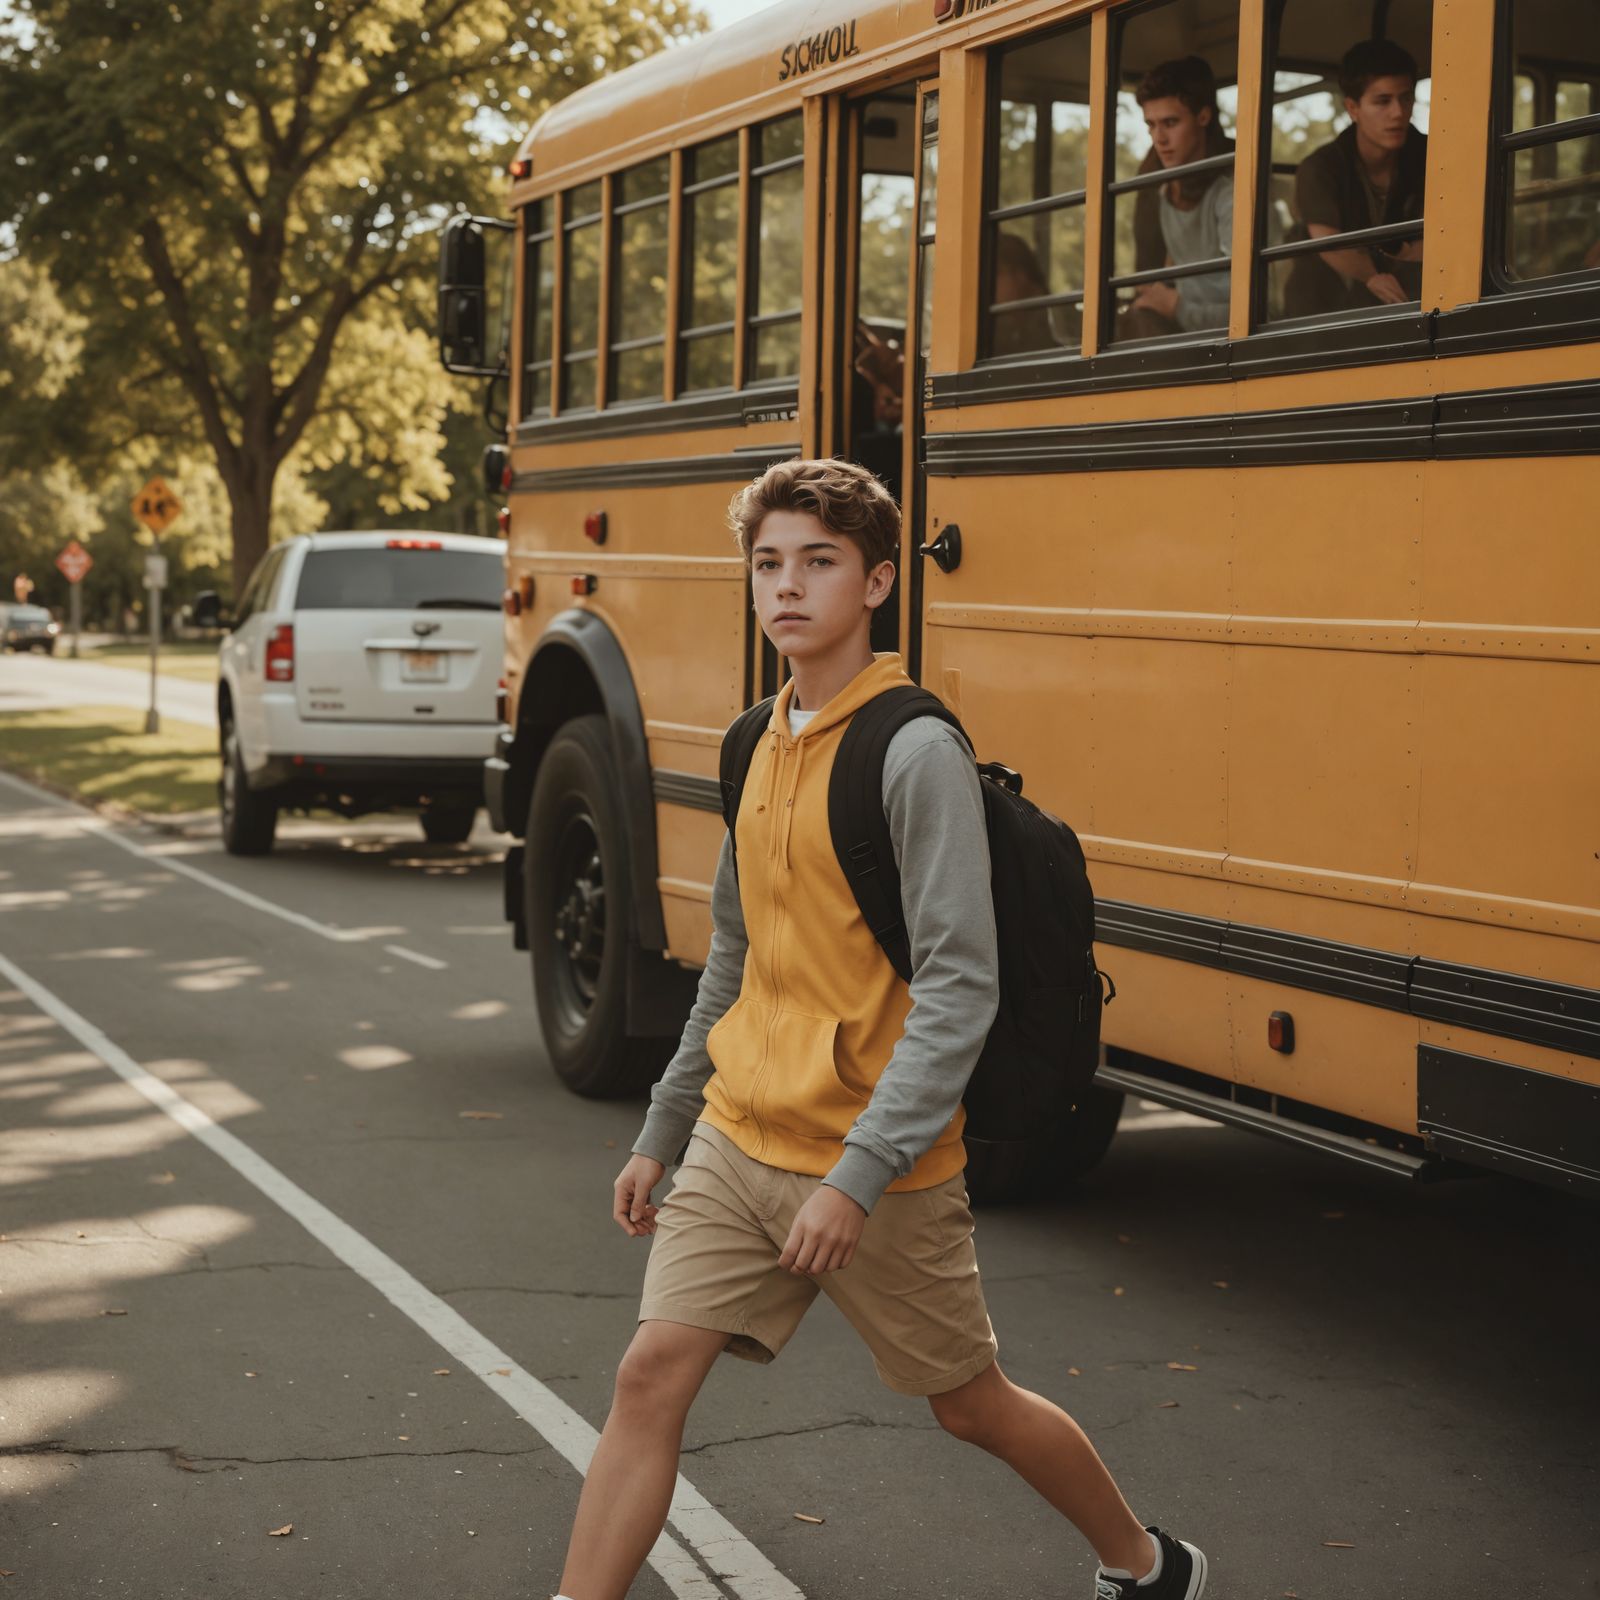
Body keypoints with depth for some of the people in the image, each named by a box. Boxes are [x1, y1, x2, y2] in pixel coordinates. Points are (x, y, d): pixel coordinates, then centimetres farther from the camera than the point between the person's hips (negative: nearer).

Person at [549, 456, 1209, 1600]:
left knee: (972, 1402, 12)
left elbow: (960, 988, -21)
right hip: (738, 1142, 6)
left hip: (879, 1164, -6)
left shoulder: (916, 751, -16)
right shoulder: (763, 743, 8)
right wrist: (662, 1132, 19)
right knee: (651, 1377, -6)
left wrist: (859, 1175, -25)